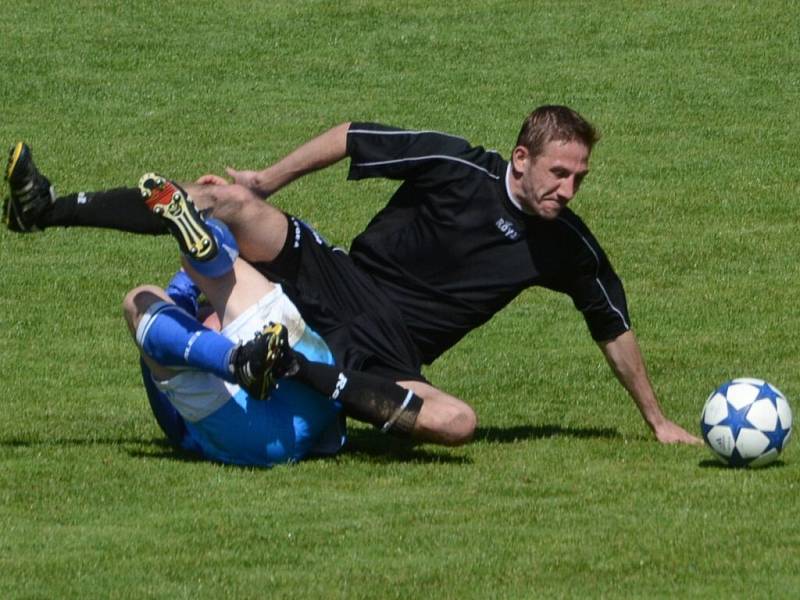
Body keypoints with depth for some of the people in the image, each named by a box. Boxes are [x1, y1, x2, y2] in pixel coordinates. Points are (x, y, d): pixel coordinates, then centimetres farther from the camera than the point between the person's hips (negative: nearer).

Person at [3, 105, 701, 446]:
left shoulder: (568, 247, -1)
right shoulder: (455, 167, -8)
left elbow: (615, 328, 13)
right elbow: (351, 138, 2)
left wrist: (658, 419, 17)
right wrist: (266, 183, 0)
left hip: (386, 356, 1)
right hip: (332, 283, -1)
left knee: (456, 422, -33)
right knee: (230, 203, -22)